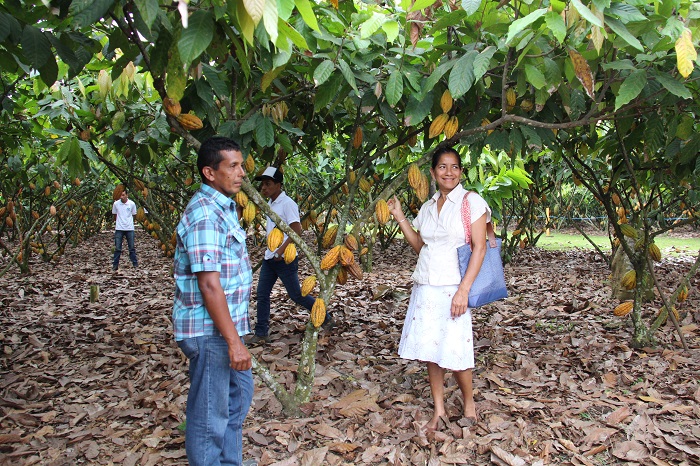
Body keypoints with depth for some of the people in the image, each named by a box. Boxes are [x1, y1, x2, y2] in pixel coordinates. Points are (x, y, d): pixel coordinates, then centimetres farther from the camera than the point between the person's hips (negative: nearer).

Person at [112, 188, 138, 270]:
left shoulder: (132, 204, -3)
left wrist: (128, 222, 8)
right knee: (117, 248, 3)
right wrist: (118, 222, 10)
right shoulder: (116, 204, -3)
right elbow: (114, 215, 10)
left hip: (129, 228, 0)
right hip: (119, 229, 0)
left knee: (132, 247, 7)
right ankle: (115, 265, 10)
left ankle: (135, 263, 16)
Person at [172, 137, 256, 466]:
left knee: (238, 393, 23)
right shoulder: (205, 214, -20)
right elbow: (209, 285, -25)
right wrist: (234, 341, -24)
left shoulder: (223, 207, 11)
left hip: (225, 326, 11)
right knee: (210, 413, 4)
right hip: (209, 331, -11)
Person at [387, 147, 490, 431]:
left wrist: (464, 290, -17)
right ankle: (438, 410, 21)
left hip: (453, 287, -5)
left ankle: (468, 402, 23)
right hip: (425, 287, 5)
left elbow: (479, 248, -9)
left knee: (453, 352, -3)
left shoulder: (472, 202, -3)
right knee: (430, 350, 7)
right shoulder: (427, 207, 14)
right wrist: (400, 218, 9)